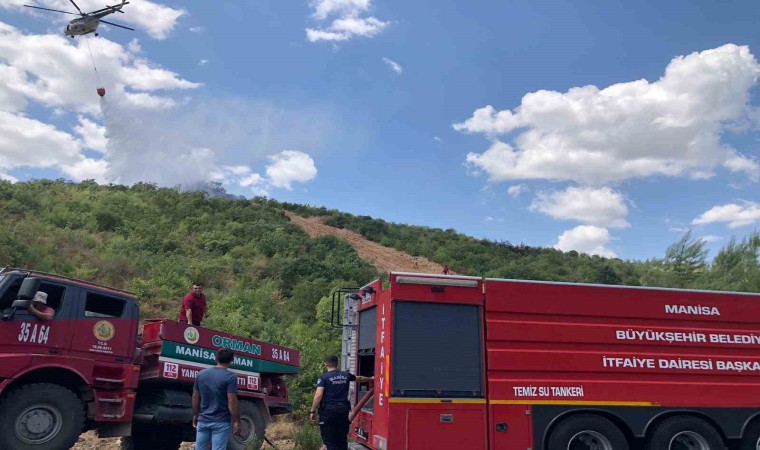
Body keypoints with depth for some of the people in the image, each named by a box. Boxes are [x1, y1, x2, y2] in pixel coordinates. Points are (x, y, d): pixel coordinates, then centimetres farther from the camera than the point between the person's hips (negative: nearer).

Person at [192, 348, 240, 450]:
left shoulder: (201, 374, 5)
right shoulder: (230, 377, -13)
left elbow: (195, 397, 11)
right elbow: (232, 402, -16)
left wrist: (195, 416, 21)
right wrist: (236, 422, -9)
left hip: (203, 420, 5)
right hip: (221, 422, -5)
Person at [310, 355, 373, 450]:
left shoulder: (323, 377, -4)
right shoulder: (346, 375, 11)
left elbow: (318, 395, -14)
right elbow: (360, 379, 29)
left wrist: (312, 411, -6)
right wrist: (370, 379, 47)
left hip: (328, 410, -4)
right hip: (343, 410, 4)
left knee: (329, 440, 1)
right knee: (342, 439, 13)